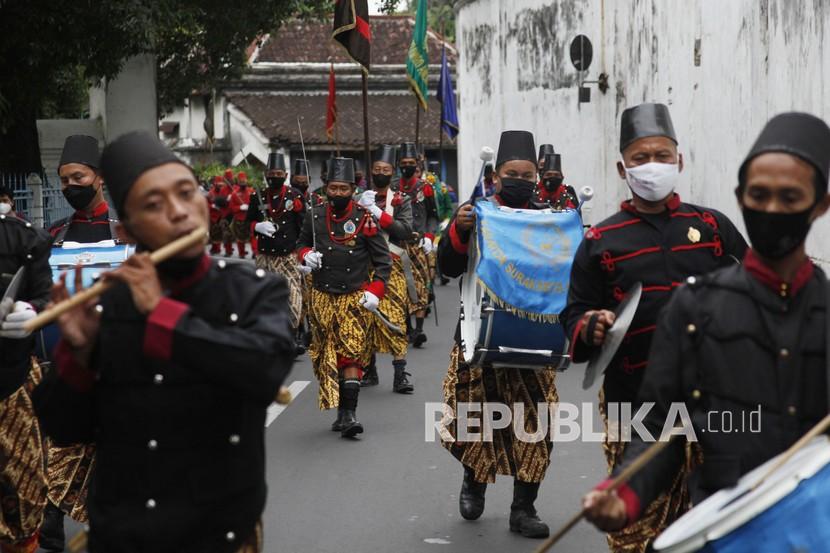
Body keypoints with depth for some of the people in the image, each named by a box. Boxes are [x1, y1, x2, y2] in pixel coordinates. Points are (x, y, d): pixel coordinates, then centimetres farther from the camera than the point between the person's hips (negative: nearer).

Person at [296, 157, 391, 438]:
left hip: (355, 298, -4)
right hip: (322, 297, 4)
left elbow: (383, 260, -3)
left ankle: (349, 414, -13)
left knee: (351, 354, -12)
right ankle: (341, 411, 20)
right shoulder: (315, 215, 2)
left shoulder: (364, 219, -7)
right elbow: (301, 243, 18)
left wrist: (375, 291, -14)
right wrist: (306, 254, -5)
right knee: (327, 356, 9)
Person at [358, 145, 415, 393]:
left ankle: (401, 374, -11)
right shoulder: (360, 200, 11)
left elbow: (406, 231, -10)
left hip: (391, 267, -3)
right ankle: (369, 370, 18)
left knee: (394, 317, -11)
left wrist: (377, 213, -16)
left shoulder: (401, 201, 4)